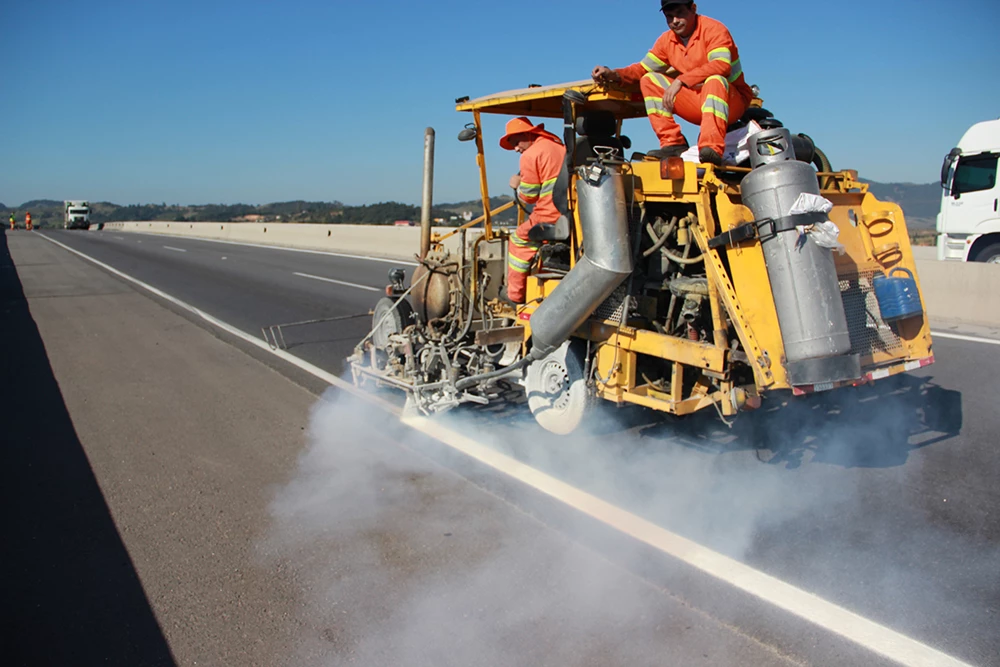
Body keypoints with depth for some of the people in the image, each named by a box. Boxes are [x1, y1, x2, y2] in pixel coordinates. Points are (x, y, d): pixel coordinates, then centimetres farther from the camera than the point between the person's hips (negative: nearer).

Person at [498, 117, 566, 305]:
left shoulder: (530, 156, -7)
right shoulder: (560, 147, 18)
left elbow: (528, 196, -5)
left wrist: (518, 185, 15)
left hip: (550, 218, -8)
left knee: (519, 240, 12)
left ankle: (515, 295, 14)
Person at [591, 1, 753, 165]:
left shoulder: (713, 29, -12)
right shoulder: (667, 40, 7)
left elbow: (722, 65, -28)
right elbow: (643, 68, 3)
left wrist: (681, 80, -36)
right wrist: (613, 74, -15)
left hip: (732, 102, -6)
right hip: (698, 102, 6)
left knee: (715, 81, -38)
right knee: (649, 80, -6)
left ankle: (713, 149, -48)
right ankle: (673, 144, -17)